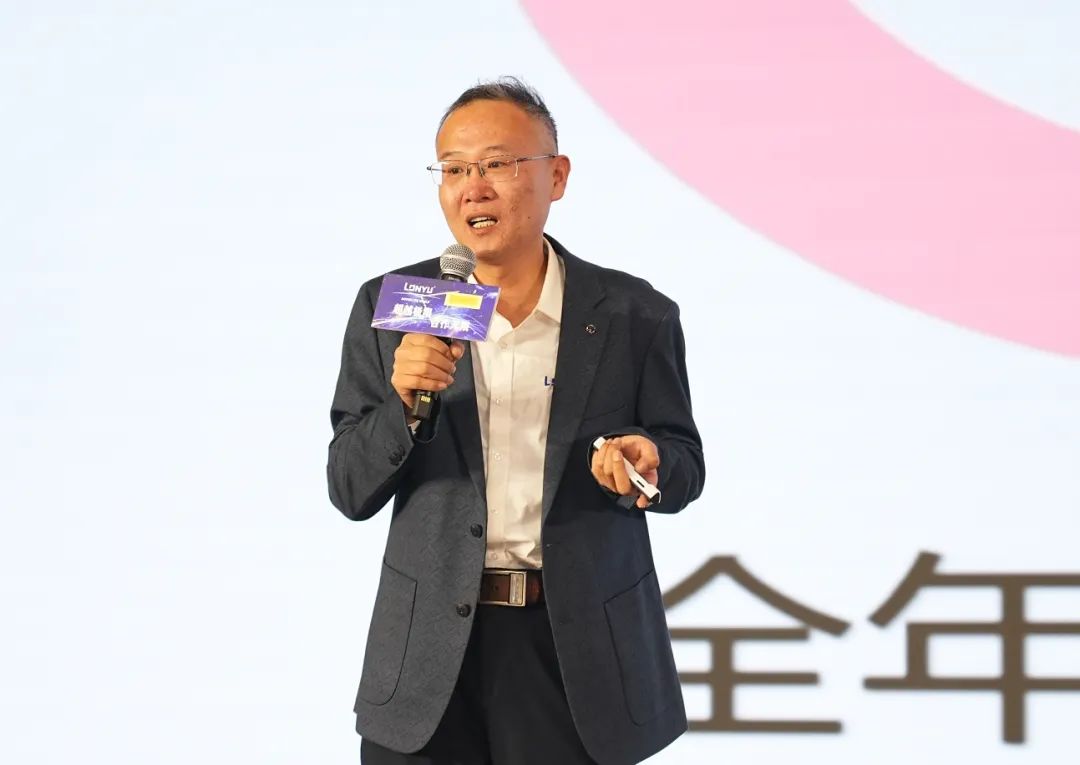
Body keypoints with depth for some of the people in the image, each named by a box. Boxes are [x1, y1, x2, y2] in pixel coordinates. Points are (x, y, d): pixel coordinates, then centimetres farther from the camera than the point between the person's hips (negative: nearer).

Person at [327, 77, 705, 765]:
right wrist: (404, 405, -18)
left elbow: (684, 470, 6)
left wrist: (646, 462, -17)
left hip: (580, 653, 0)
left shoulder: (634, 315, -1)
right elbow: (351, 491, 1)